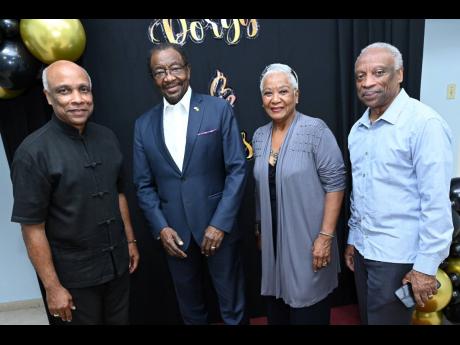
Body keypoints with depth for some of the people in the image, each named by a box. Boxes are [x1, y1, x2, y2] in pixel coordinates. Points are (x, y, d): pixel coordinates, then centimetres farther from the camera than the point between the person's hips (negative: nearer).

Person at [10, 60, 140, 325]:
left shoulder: (107, 137, -1)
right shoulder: (34, 152, -17)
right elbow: (32, 228, -15)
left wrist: (130, 240, 10)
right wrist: (52, 287, -12)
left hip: (118, 263, 5)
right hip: (75, 274, -4)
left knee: (121, 320, 22)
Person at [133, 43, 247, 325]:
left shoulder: (220, 110, -5)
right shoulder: (144, 124, 4)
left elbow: (237, 169, -8)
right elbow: (144, 185, 6)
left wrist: (220, 223, -13)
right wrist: (161, 228, -5)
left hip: (218, 225, -2)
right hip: (174, 232, 3)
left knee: (233, 306, 14)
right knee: (190, 308, 22)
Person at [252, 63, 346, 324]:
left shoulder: (315, 129, -13)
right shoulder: (260, 136, 4)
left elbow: (335, 183, -14)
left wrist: (326, 236, -17)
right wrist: (261, 229, 14)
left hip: (308, 241, -5)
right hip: (274, 241, 5)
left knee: (308, 313, 11)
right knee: (276, 312, 19)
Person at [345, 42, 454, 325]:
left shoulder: (425, 123, -16)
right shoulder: (358, 129, 7)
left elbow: (436, 202, -18)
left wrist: (427, 266, -16)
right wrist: (353, 238, 15)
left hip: (397, 256, -7)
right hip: (363, 249, 7)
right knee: (367, 317, 22)